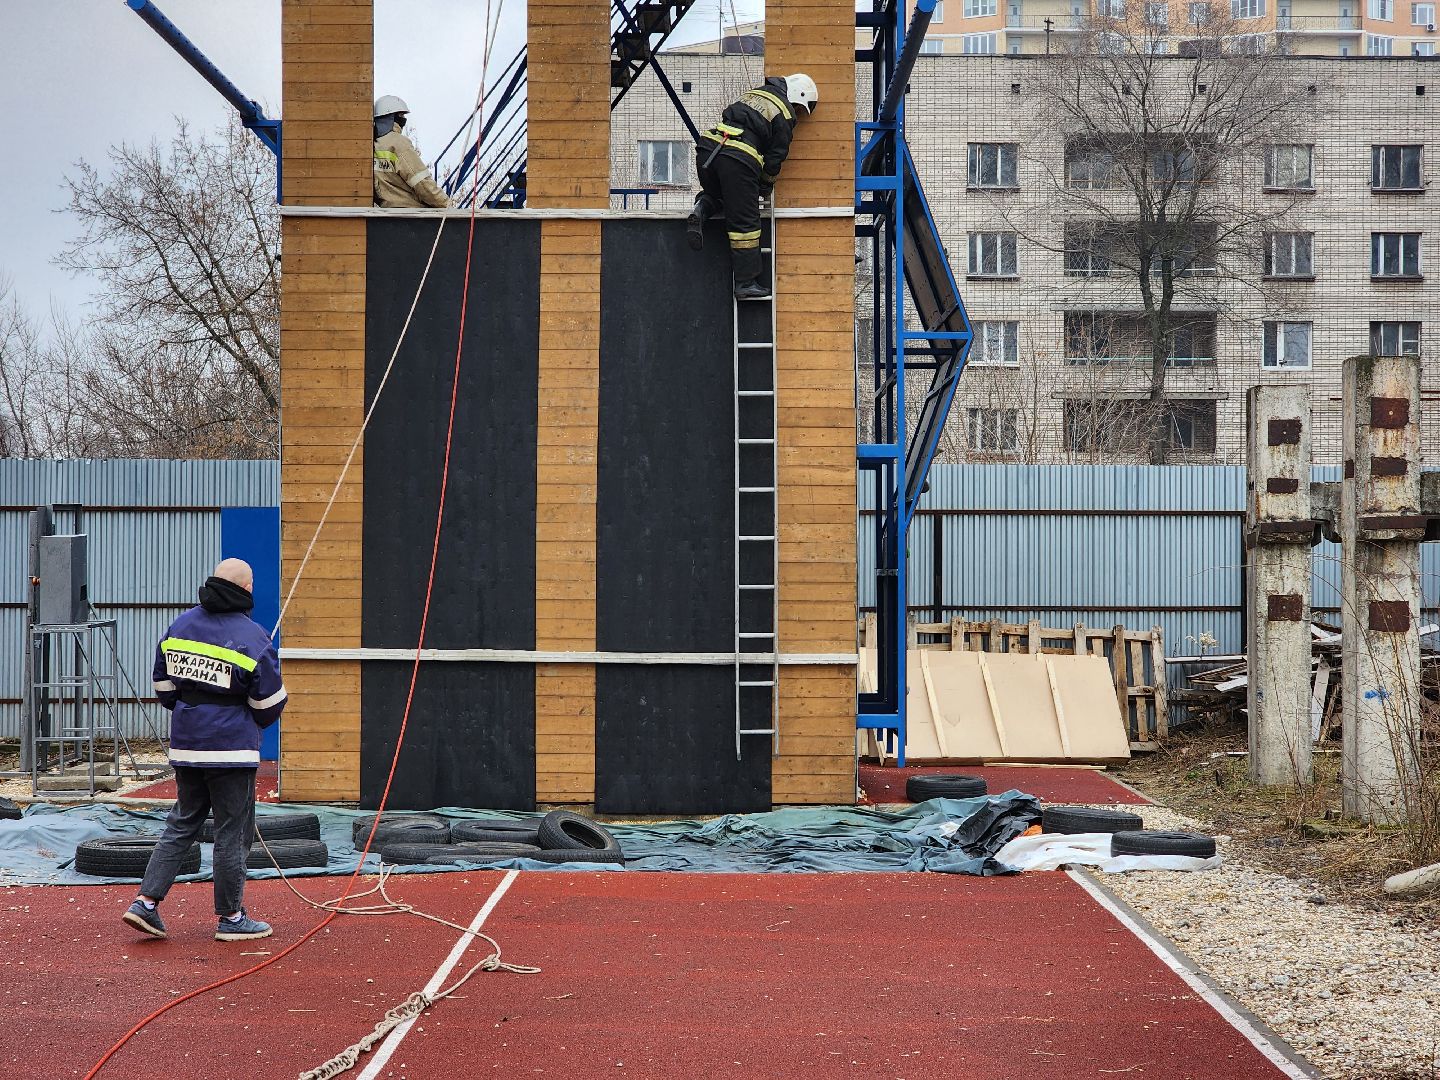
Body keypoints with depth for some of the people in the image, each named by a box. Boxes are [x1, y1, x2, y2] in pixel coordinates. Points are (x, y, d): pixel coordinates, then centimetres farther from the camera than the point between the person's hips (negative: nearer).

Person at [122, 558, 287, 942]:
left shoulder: (179, 626, 6)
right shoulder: (252, 636, -13)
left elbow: (163, 685, 12)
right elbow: (268, 704, -9)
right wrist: (255, 723, 14)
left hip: (185, 745, 6)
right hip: (231, 749, -6)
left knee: (182, 824, 17)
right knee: (232, 832, 4)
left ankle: (146, 902, 10)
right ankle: (231, 918, 11)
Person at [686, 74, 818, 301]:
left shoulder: (753, 94, 27)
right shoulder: (785, 114, 6)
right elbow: (775, 157, 5)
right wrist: (765, 190, 21)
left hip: (708, 147, 6)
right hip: (738, 158, -6)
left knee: (716, 193, 34)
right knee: (745, 223, 3)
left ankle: (701, 209, 1)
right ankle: (746, 283, 6)